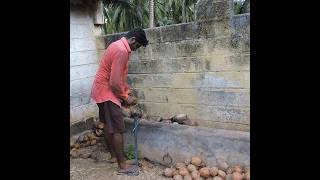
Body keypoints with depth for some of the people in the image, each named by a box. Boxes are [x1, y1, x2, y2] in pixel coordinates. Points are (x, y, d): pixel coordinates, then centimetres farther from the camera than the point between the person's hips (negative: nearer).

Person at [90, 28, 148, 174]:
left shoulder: (118, 45, 11)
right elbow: (115, 82, -26)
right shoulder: (122, 51, -23)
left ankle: (113, 155, 33)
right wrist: (125, 97, -12)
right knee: (117, 129, -4)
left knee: (108, 125, 19)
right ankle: (122, 165, 6)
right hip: (107, 92, -11)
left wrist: (126, 92, 14)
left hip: (102, 90, 11)